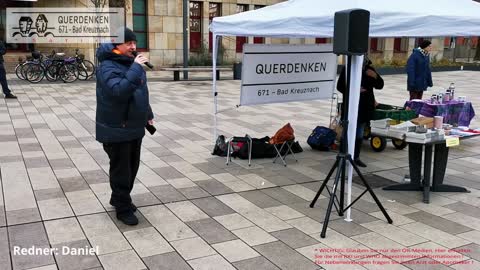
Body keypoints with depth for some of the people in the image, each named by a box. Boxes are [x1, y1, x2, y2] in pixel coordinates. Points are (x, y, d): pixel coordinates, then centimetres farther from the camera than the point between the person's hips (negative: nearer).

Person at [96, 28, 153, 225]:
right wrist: (135, 68, -33)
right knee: (121, 170, 1)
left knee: (132, 167, 18)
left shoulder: (132, 63, 11)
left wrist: (147, 114, 21)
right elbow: (119, 91, -35)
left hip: (134, 127, 9)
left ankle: (119, 198, 36)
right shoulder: (108, 67, -18)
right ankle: (123, 208, 13)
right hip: (116, 130, -9)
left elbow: (142, 92, 21)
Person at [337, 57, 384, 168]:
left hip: (365, 107, 4)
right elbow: (340, 86, -4)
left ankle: (356, 157, 23)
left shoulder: (369, 69, 5)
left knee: (360, 134, 12)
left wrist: (375, 76, -13)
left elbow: (380, 85, 6)